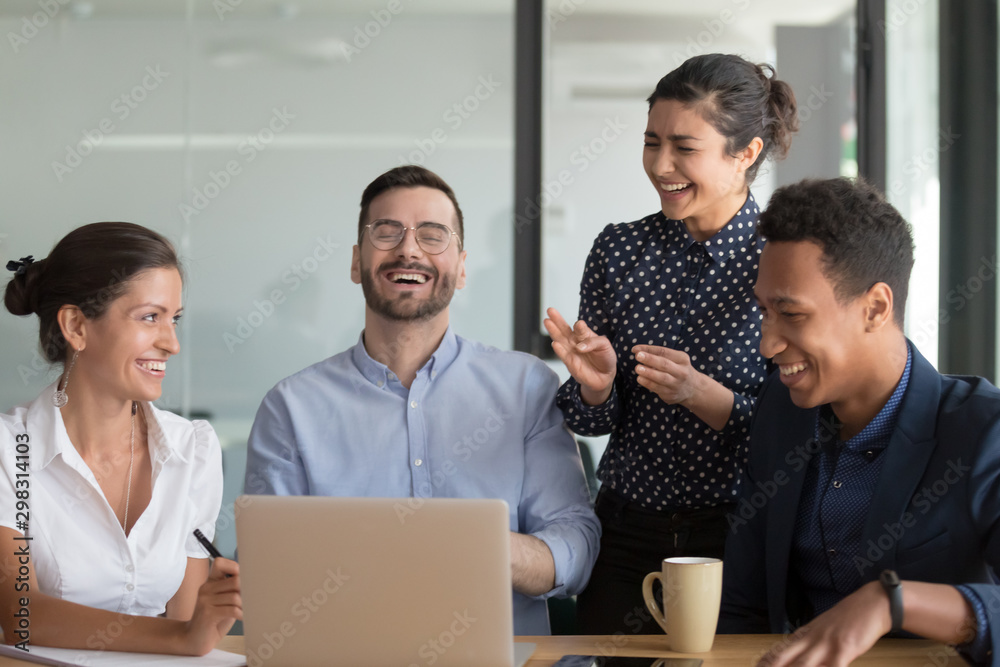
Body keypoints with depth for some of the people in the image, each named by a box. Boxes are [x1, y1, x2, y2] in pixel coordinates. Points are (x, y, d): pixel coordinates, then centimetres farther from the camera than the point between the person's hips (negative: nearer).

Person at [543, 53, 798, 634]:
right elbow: (594, 423, 6)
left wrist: (701, 394, -23)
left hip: (738, 541, -3)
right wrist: (595, 385, -15)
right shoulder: (619, 250, 2)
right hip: (627, 536, 3)